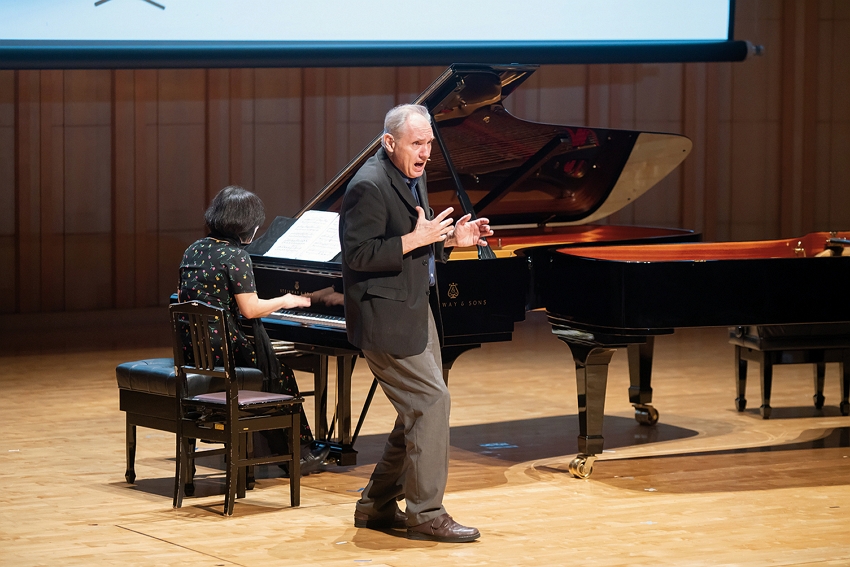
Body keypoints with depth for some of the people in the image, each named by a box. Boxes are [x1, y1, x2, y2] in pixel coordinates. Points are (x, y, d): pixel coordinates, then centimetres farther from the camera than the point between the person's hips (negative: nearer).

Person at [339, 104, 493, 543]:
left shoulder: (413, 178, 14)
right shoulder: (370, 186, -17)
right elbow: (359, 254, -22)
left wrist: (451, 238, 6)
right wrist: (415, 239, -26)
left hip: (416, 311, 10)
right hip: (387, 319, -10)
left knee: (419, 412, 12)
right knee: (432, 401, -12)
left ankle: (377, 506, 23)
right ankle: (425, 514, -3)